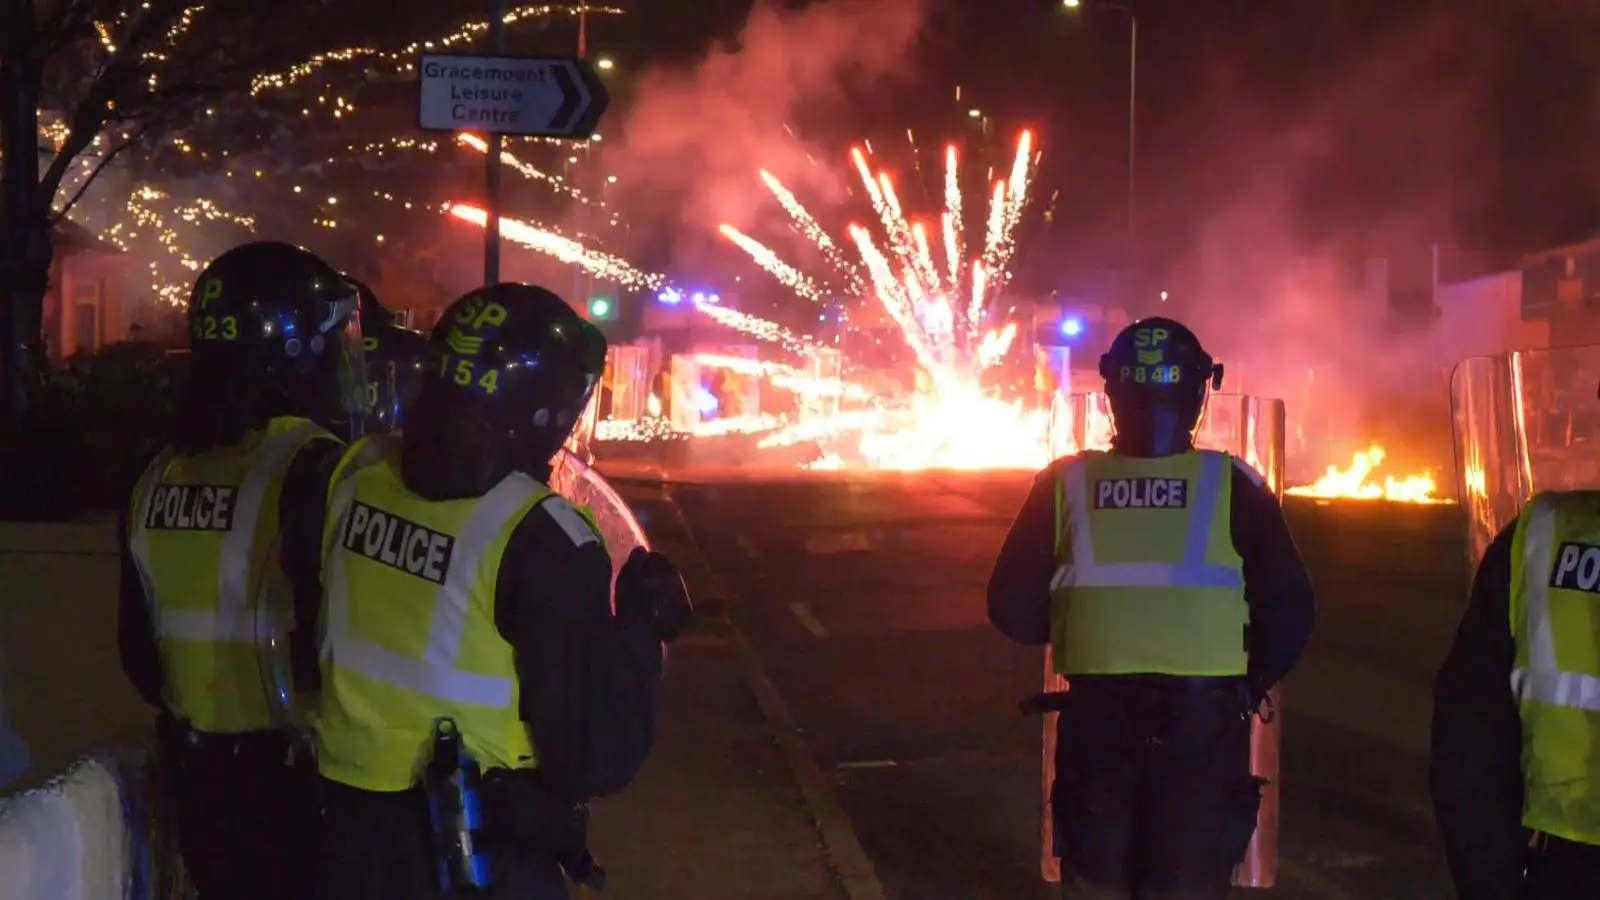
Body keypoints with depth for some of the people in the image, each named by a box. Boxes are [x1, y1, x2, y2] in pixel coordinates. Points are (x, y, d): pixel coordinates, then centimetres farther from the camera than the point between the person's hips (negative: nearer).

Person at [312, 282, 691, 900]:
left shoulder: (356, 478, -3)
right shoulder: (539, 539, -21)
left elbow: (306, 643, 10)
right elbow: (595, 761, -20)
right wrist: (641, 628, -8)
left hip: (349, 838, 6)